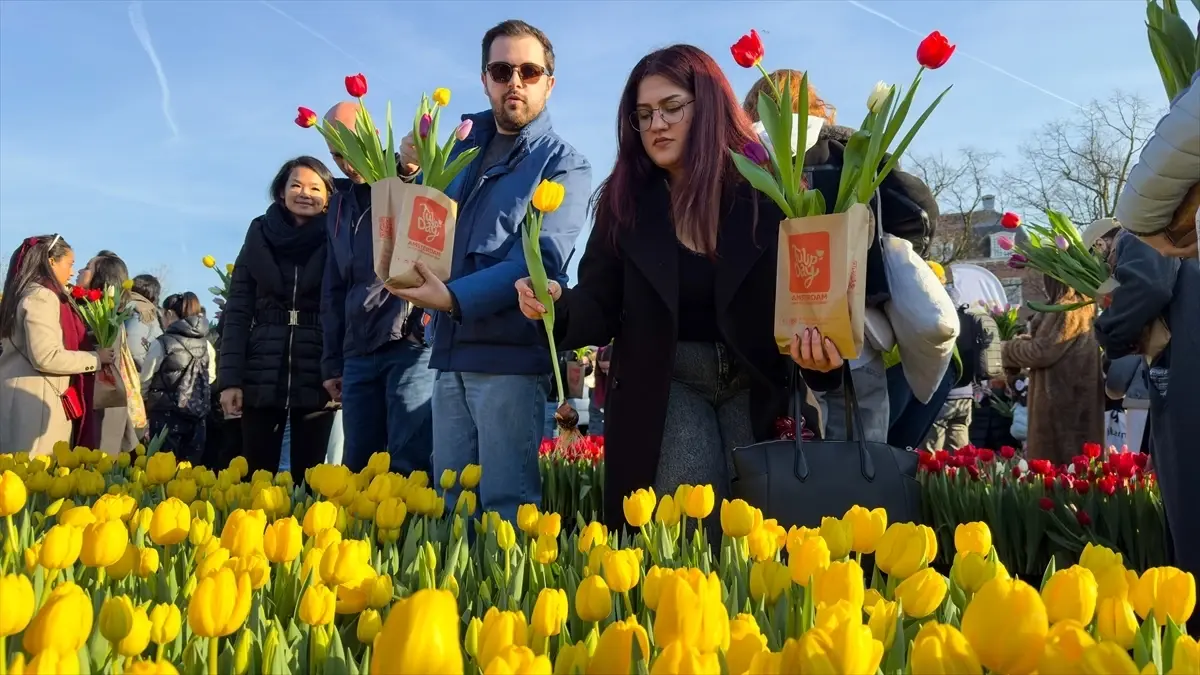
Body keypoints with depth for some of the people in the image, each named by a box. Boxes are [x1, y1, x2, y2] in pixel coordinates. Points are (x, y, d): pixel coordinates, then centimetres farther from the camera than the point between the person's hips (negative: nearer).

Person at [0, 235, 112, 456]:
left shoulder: (34, 294, 16)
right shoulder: (41, 297, -13)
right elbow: (47, 357, -21)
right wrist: (95, 358, -10)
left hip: (30, 395, 10)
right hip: (34, 398, -10)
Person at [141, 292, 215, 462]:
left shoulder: (162, 343, -9)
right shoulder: (206, 345, 4)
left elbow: (145, 380, -1)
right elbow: (211, 378, 14)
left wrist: (147, 400, 17)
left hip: (166, 414, -4)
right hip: (197, 415, 4)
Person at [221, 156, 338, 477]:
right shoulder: (260, 237, 7)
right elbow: (237, 311, 5)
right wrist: (230, 378, -3)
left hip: (317, 377, -1)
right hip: (261, 377, 1)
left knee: (307, 474, 4)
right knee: (256, 474, 4)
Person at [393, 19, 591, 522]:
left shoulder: (563, 164, -2)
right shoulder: (460, 147, 14)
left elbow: (542, 259, -16)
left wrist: (454, 297, -26)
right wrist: (411, 174, -2)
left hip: (510, 354, -5)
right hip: (450, 353, 6)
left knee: (506, 503, 0)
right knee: (450, 500, 13)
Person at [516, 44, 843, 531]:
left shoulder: (766, 192, -6)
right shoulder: (623, 201, -1)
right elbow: (601, 310, -2)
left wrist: (821, 344, -31)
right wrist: (558, 304, -24)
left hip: (759, 382, 0)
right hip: (664, 384, 0)